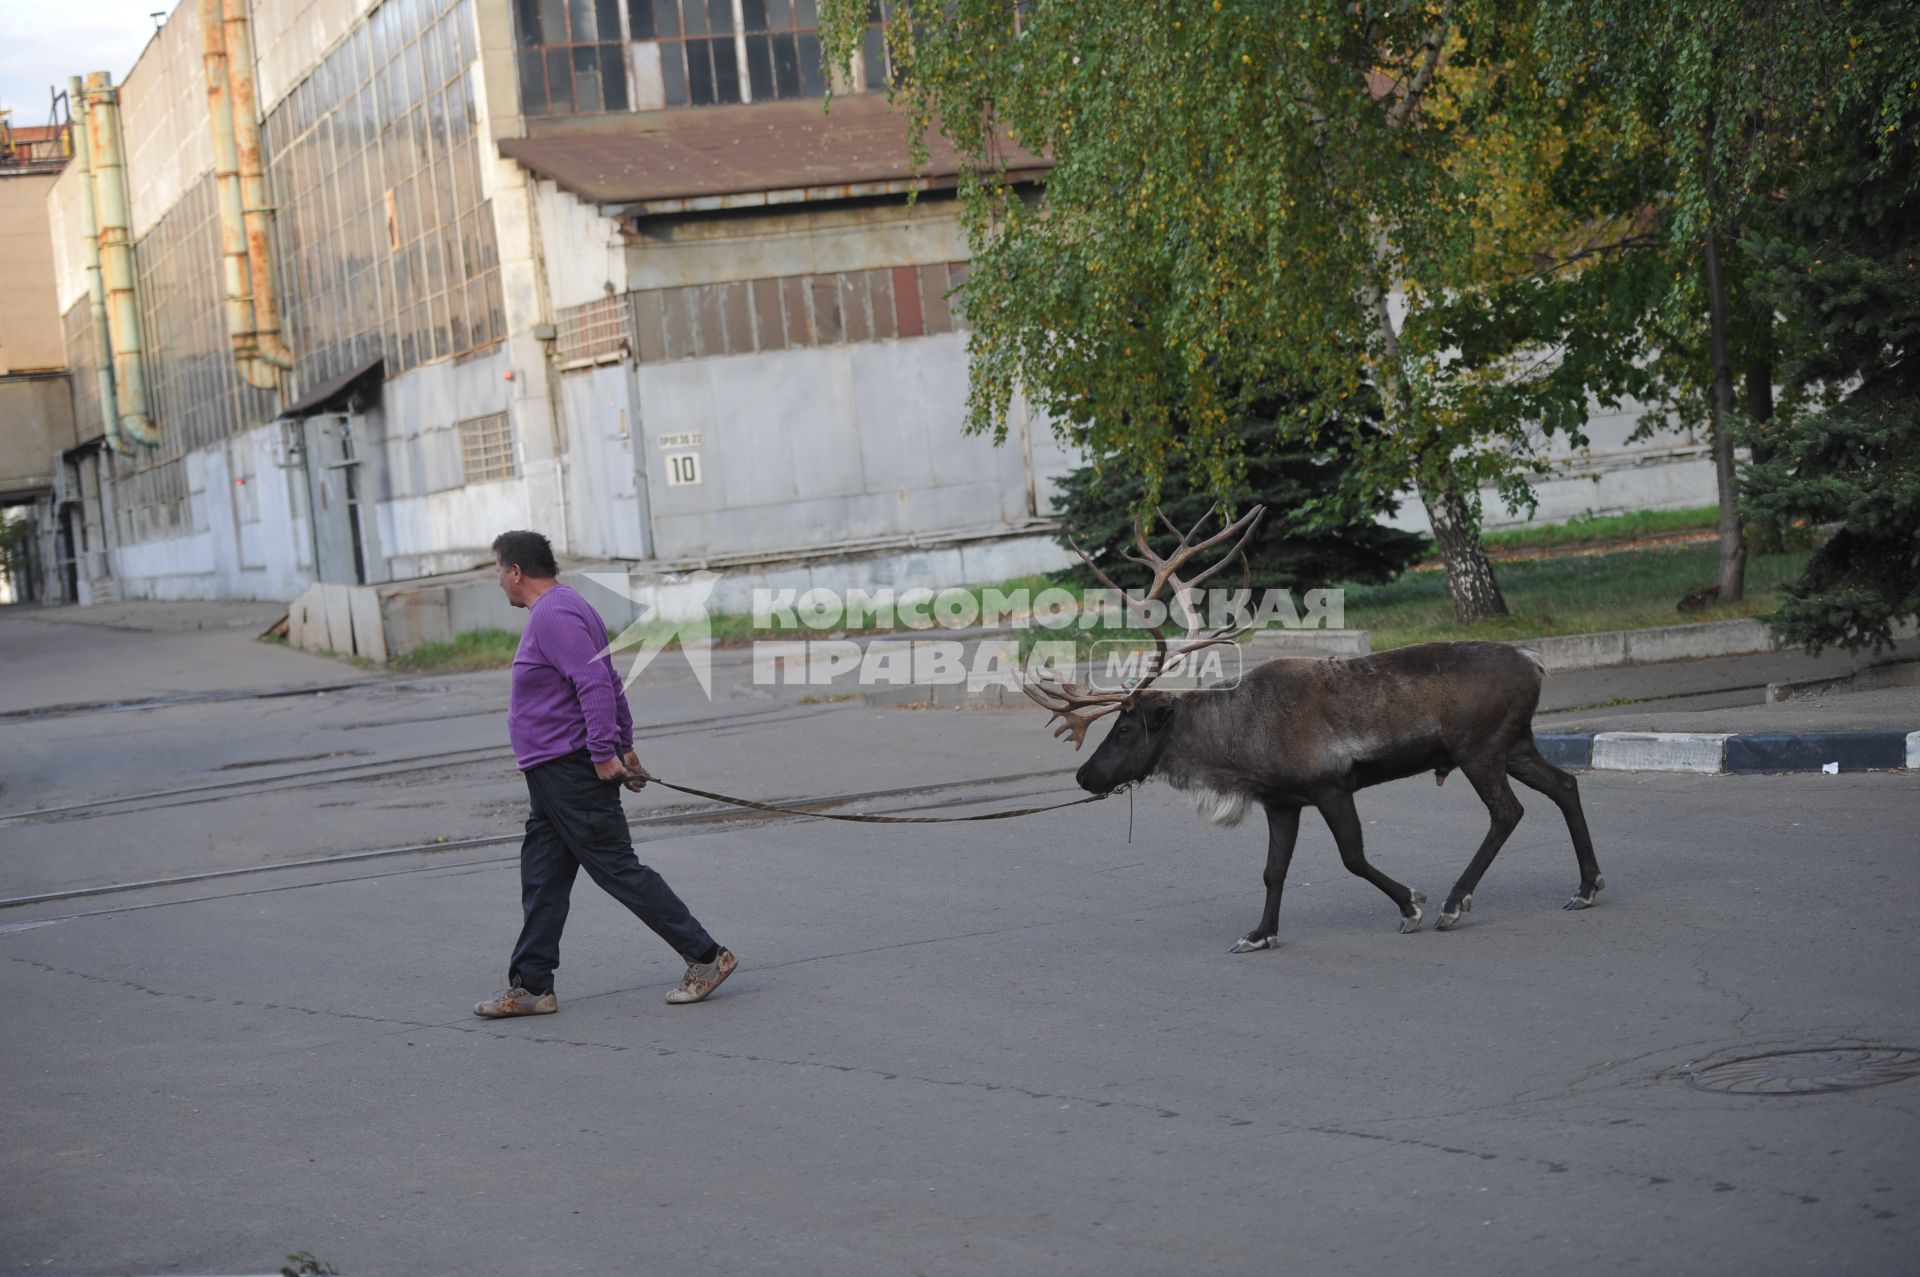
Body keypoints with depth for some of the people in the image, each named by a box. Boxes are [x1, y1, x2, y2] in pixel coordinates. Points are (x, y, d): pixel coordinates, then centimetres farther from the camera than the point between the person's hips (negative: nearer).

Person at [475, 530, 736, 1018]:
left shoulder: (553, 617, -17)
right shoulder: (558, 609, 16)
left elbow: (597, 687, -26)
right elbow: (610, 685, 21)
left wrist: (603, 755, -24)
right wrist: (624, 748, 23)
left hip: (572, 774, -11)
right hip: (553, 776, 11)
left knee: (619, 871, -6)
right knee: (541, 882, 10)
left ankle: (706, 957, -2)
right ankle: (530, 987, 13)